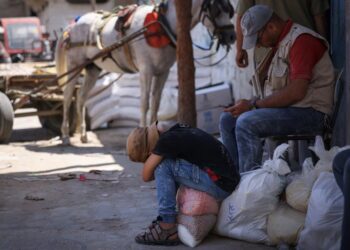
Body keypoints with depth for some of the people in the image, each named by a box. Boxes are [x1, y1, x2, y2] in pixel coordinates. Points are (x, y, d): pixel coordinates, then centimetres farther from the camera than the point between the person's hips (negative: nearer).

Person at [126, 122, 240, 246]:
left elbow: (146, 176, -7)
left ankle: (167, 229, -7)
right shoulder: (176, 131, 12)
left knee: (163, 166, -10)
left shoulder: (166, 140, -14)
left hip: (220, 185, -9)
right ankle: (165, 219, 18)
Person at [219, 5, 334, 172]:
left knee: (246, 122, -26)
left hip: (309, 112, -10)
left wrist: (254, 105, -17)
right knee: (227, 119, 3)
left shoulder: (301, 40, -15)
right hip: (284, 108, 10)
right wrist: (249, 103, -1)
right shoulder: (279, 44, 18)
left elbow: (296, 92, -24)